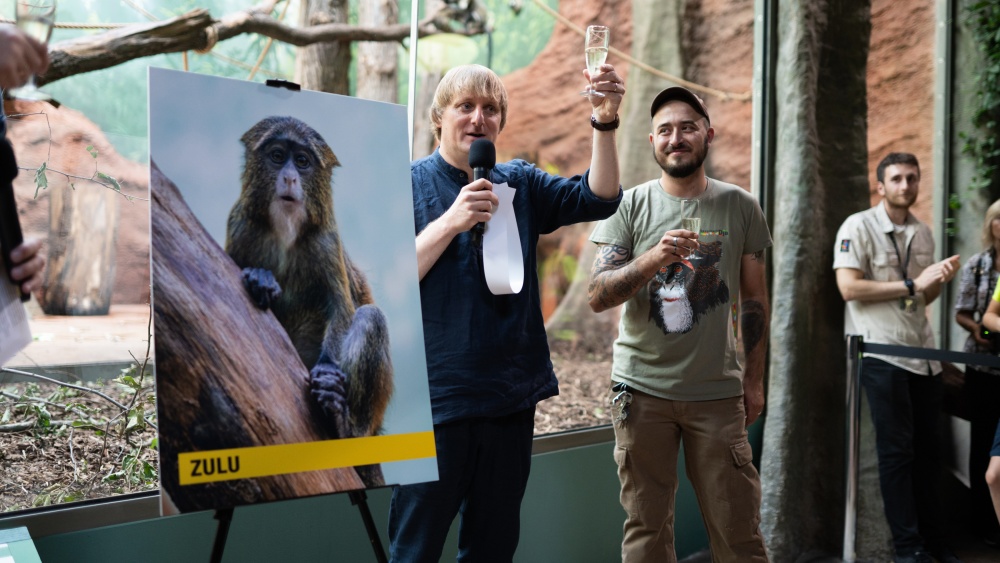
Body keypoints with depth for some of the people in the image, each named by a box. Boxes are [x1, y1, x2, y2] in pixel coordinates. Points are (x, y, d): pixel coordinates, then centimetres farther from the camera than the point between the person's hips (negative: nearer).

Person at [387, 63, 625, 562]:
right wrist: (452, 221, -21)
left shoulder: (519, 184, 10)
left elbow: (597, 198, -4)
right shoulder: (407, 185, -2)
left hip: (511, 396, 4)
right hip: (434, 397, -4)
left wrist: (605, 123, -17)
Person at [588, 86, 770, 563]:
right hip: (642, 388, 0)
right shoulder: (629, 207, 1)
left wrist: (754, 380, 7)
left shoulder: (740, 207, 5)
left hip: (718, 392, 1)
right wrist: (653, 259, -23)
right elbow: (598, 296, -7)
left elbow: (754, 300, 10)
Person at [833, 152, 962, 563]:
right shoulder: (858, 227, -6)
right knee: (896, 450, -2)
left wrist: (941, 280, -2)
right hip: (881, 352, -6)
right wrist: (911, 284, -15)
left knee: (927, 448, 10)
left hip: (921, 351, 6)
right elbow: (848, 287, -16)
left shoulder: (923, 233, 14)